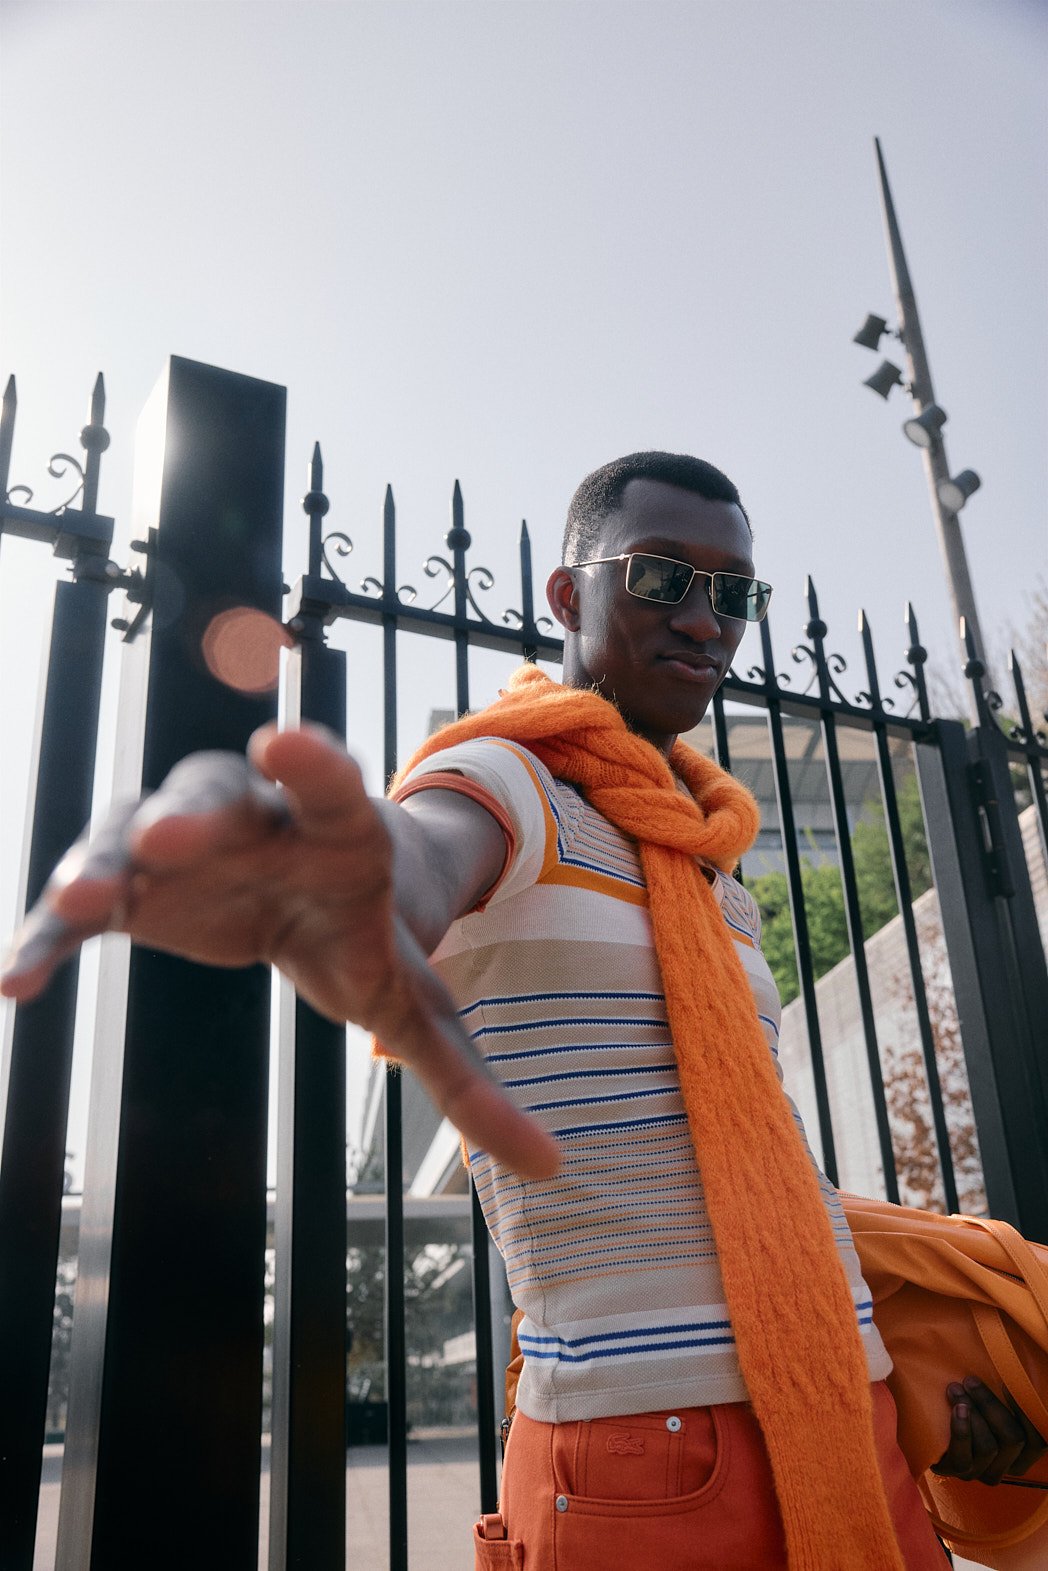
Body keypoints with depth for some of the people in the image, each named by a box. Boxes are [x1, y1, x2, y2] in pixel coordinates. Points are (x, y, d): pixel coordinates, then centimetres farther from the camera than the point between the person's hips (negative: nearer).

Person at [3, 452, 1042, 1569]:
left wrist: (911, 1369, 12)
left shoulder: (716, 885, 17)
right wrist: (363, 908, -57)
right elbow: (422, 853, -34)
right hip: (641, 1465, -7)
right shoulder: (506, 784, -8)